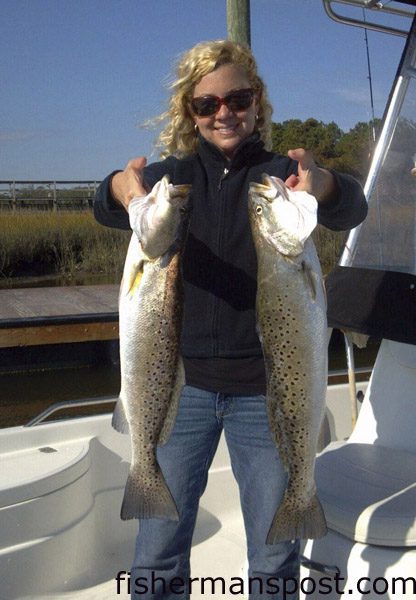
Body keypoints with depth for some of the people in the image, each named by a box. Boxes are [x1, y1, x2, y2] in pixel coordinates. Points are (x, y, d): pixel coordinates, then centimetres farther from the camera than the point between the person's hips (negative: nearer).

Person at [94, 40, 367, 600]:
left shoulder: (282, 173, 0)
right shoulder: (174, 174, 4)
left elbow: (352, 210, -17)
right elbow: (104, 209, -14)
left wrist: (324, 186, -41)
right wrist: (121, 189, -38)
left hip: (265, 387, 0)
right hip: (182, 382, 1)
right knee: (158, 553, 7)